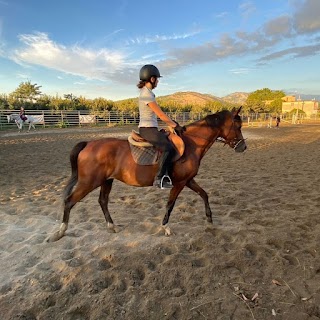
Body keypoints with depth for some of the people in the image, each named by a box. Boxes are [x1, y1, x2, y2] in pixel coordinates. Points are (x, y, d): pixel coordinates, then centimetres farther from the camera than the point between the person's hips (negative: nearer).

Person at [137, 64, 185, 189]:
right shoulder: (147, 94, -15)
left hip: (150, 129, 10)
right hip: (147, 129, -10)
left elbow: (160, 114, 17)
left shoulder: (147, 92, 16)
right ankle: (159, 179, -15)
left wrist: (173, 124, 12)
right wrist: (176, 126, -7)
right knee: (168, 148, -21)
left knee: (171, 141, 14)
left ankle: (168, 175, 16)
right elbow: (161, 115, -16)